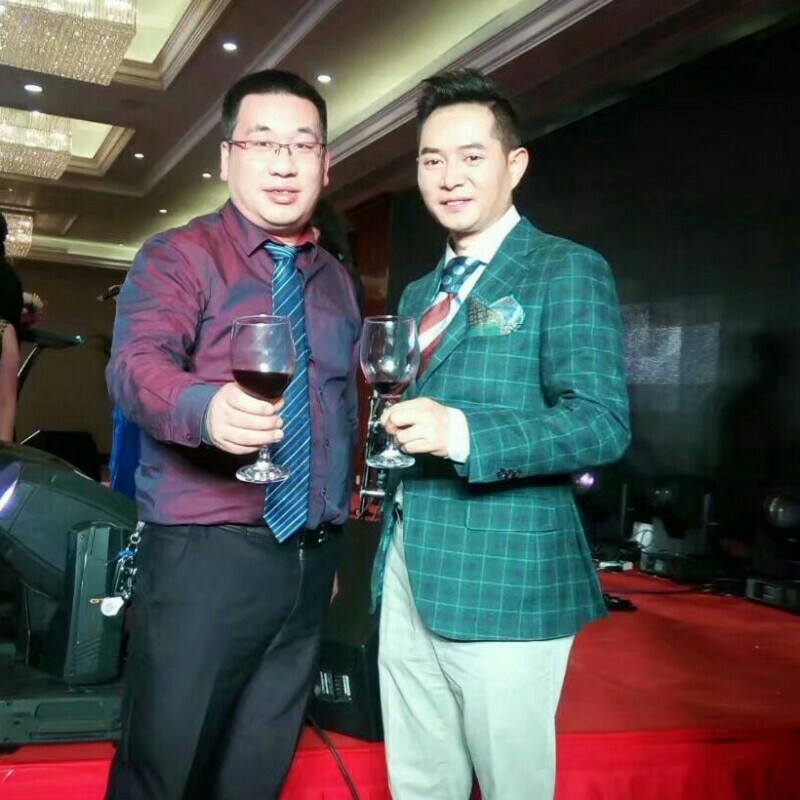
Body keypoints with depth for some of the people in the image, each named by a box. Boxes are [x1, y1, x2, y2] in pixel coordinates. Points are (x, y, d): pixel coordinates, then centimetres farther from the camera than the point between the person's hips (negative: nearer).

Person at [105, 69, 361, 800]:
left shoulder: (336, 282, 14)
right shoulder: (176, 257, -2)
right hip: (205, 558, -5)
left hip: (311, 561, 5)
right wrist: (206, 407, -41)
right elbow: (137, 364, -20)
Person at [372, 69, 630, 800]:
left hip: (504, 573, -7)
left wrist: (462, 434, -28)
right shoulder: (420, 295, 17)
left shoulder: (566, 270, -6)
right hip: (407, 569, 7)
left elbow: (602, 422, -17)